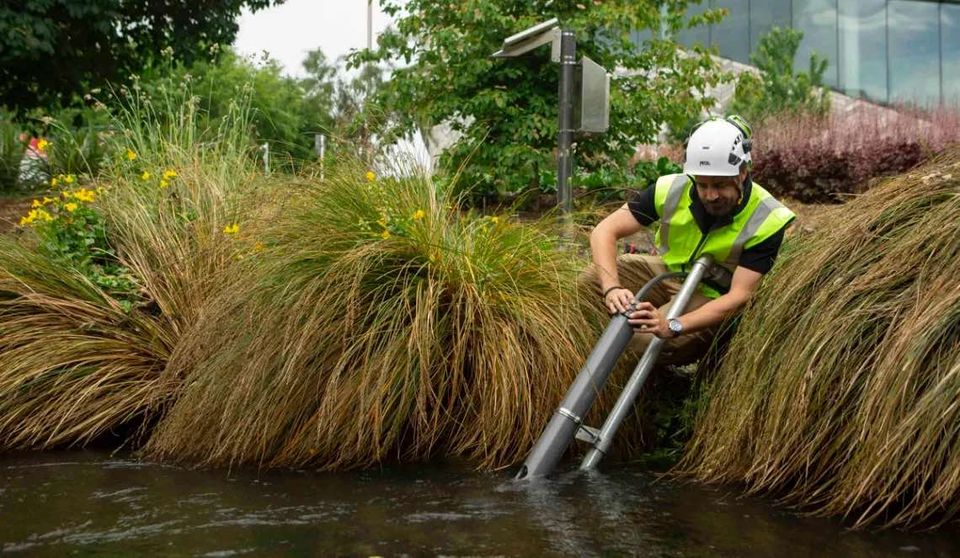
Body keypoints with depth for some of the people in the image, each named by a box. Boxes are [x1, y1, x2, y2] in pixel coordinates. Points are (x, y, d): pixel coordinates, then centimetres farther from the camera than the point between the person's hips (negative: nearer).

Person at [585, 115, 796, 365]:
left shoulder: (766, 220, -26)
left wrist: (673, 326, -44)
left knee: (650, 341, -30)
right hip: (665, 271, 4)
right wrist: (612, 288, -41)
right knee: (591, 277, -20)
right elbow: (605, 231, -21)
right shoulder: (672, 189, -21)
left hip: (713, 296, -3)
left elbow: (739, 295, -29)